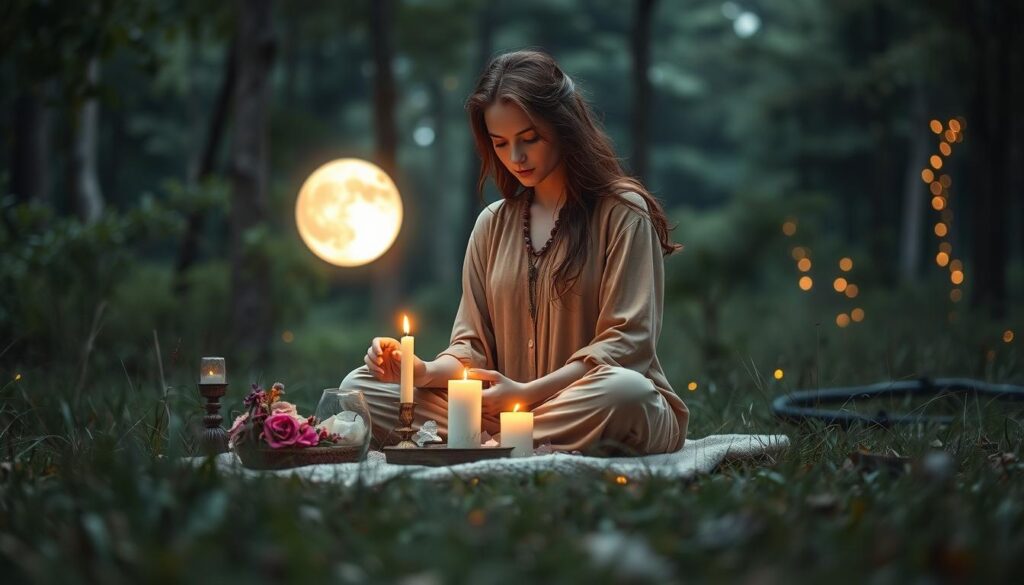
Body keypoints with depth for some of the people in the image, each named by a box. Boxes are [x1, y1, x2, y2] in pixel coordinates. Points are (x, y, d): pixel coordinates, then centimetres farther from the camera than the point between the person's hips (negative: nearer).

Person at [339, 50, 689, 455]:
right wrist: (427, 372, -13)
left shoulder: (622, 212, -2)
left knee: (625, 392, -41)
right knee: (361, 388, -12)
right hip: (504, 407, 5)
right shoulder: (493, 224, 15)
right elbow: (473, 345, 11)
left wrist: (528, 392, -21)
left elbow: (626, 341, -10)